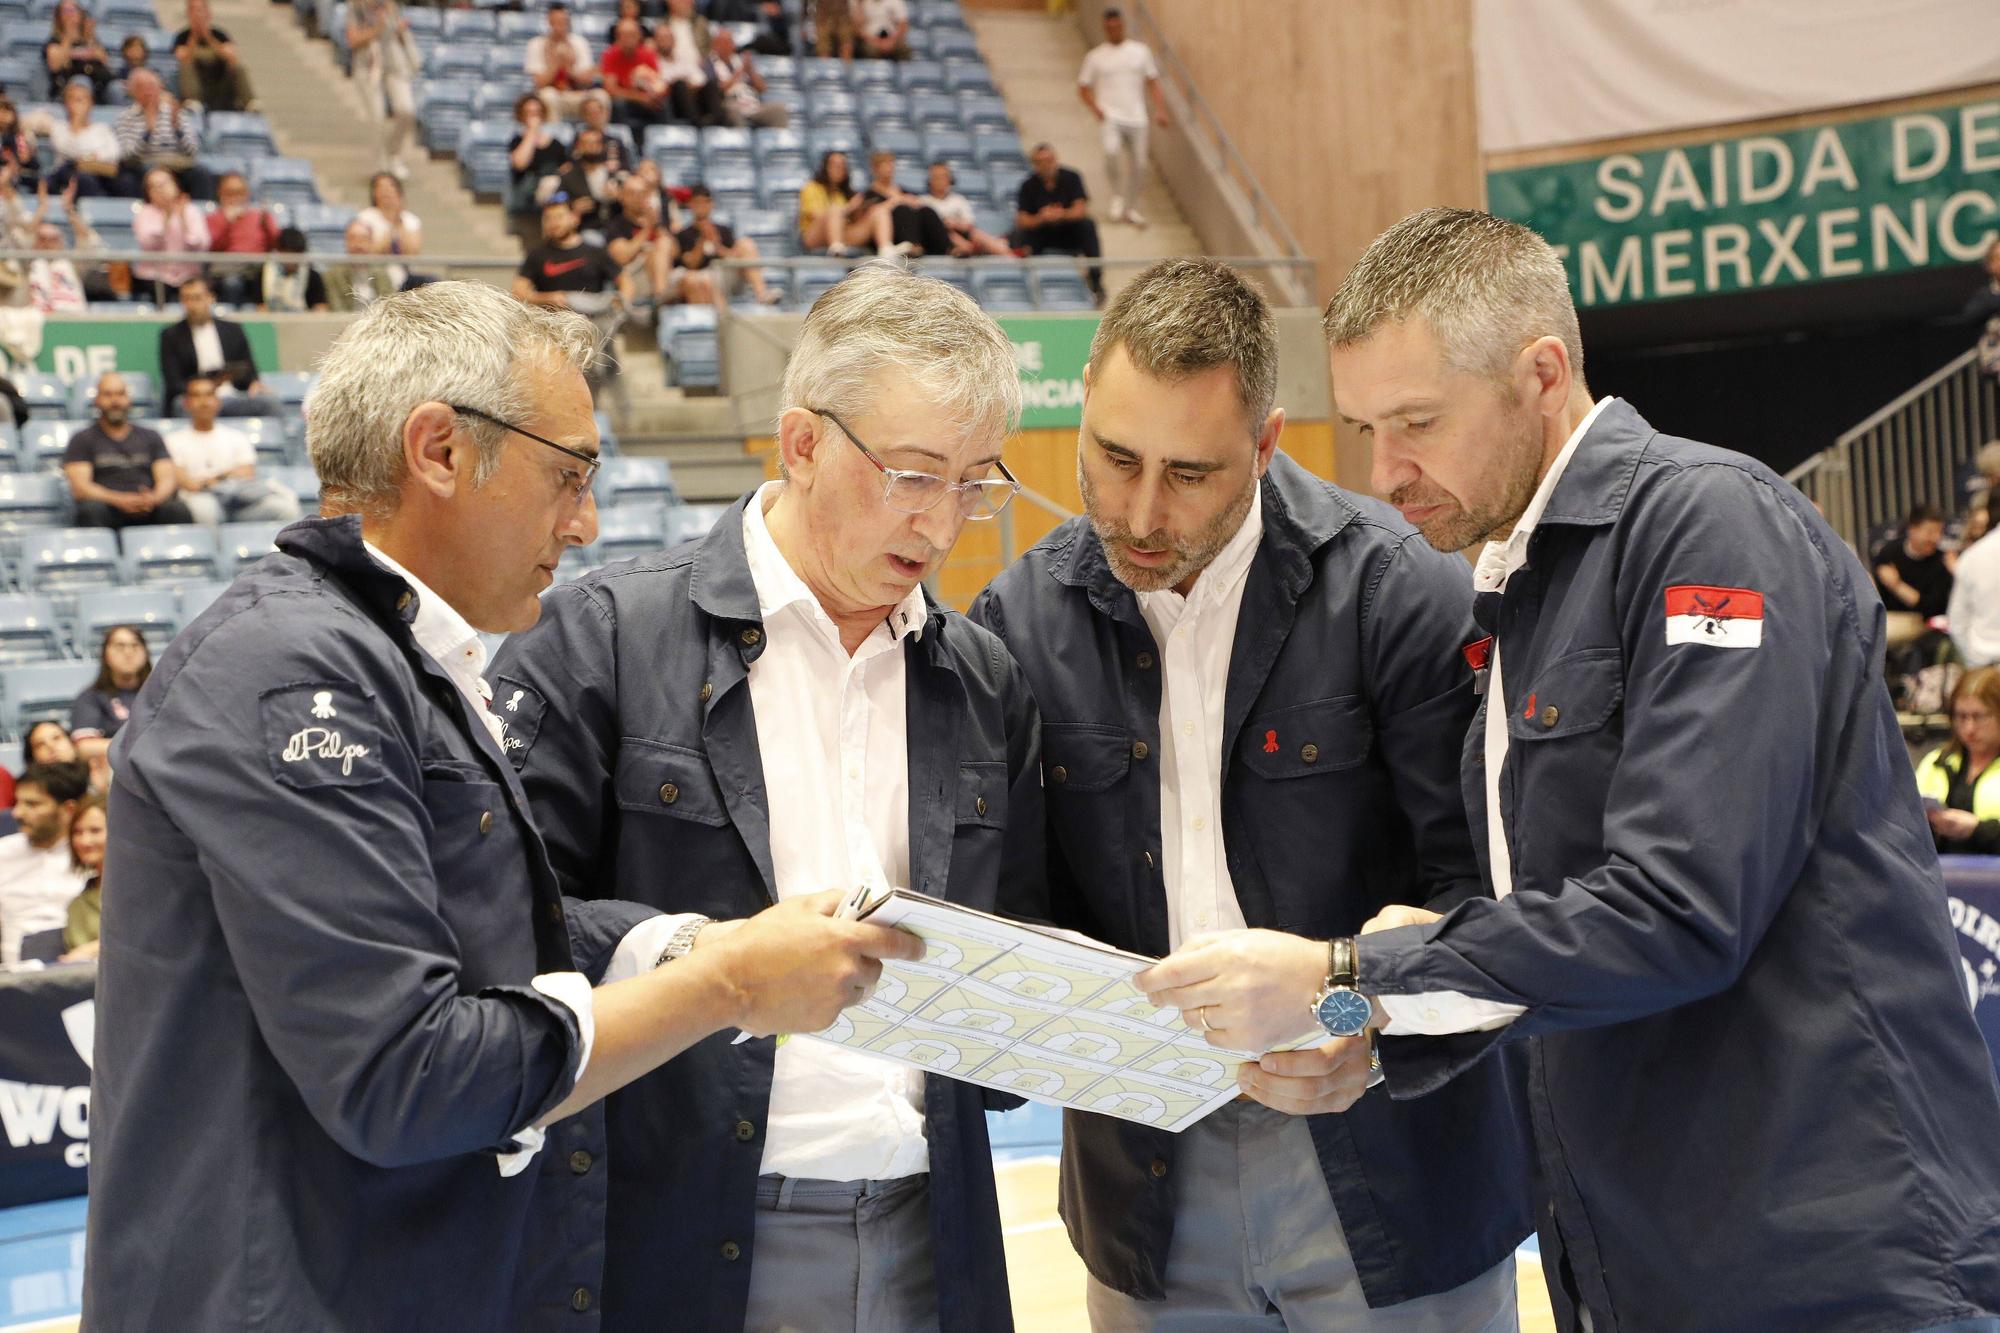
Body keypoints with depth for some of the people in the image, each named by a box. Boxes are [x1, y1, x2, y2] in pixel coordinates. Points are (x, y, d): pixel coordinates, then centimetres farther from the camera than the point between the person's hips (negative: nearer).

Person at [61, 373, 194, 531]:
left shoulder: (151, 437, 23)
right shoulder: (82, 440, 15)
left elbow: (167, 480, 10)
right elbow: (80, 488, 1)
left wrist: (154, 498, -15)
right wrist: (118, 500, -18)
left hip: (148, 511, 1)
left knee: (177, 510, -31)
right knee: (92, 509, -36)